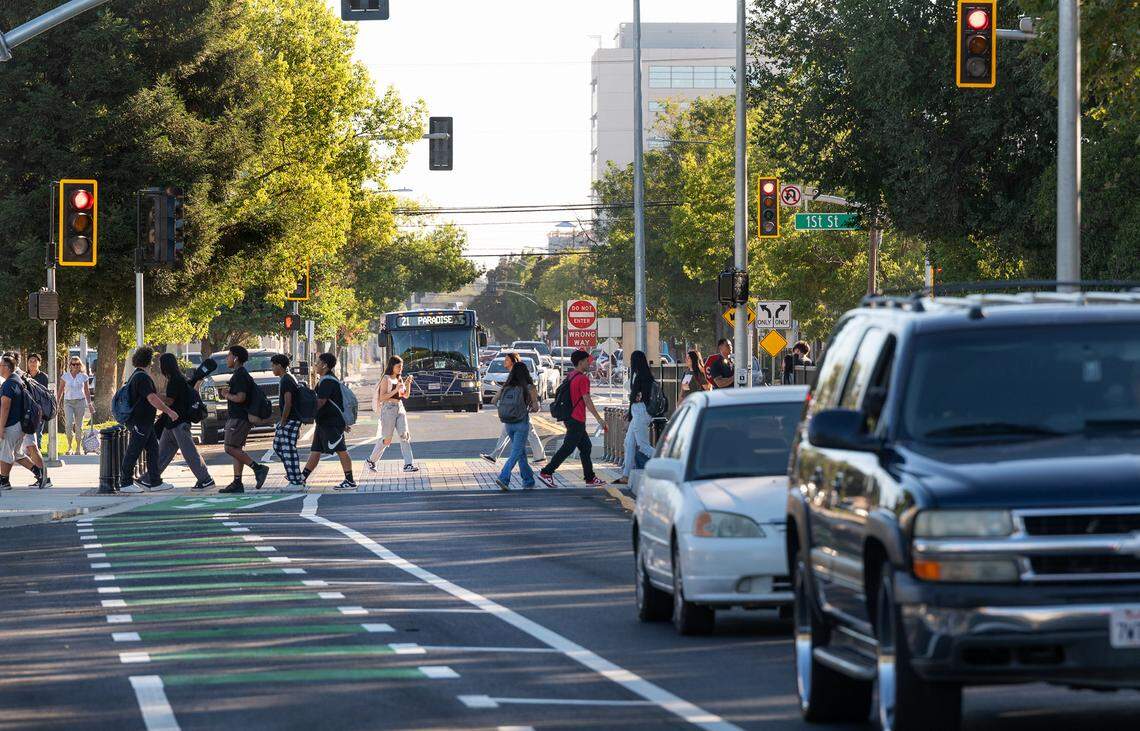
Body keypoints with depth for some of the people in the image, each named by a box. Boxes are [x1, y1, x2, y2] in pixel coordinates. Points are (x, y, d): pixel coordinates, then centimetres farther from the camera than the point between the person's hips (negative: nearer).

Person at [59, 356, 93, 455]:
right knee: (69, 424, -15)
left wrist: (89, 404, 7)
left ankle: (78, 448, 10)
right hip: (68, 402, 0)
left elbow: (87, 391, 11)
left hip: (80, 402, 0)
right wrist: (58, 403, 4)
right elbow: (61, 390, 8)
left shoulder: (84, 376, 5)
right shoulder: (65, 376, 3)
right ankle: (70, 447, -4)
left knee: (79, 426, 2)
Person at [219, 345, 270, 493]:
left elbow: (240, 398, -22)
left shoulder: (240, 375, -14)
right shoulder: (241, 374, 18)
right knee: (236, 449, 8)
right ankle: (237, 483, 7)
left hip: (239, 418, -11)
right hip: (237, 417, 11)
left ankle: (258, 468, -17)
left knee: (230, 448, -13)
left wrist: (227, 395, -7)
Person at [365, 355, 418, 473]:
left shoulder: (399, 379, 14)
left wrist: (408, 384, 3)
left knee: (405, 435, -7)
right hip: (389, 409, -6)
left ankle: (408, 464, -12)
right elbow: (382, 397, -14)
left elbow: (406, 395, 19)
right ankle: (371, 461, 16)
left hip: (400, 408, 6)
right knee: (387, 439, -2)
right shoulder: (386, 379, -7)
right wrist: (396, 390, -20)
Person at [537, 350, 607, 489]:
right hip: (577, 420, -10)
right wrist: (599, 419, -18)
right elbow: (587, 400, -19)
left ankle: (590, 478, 16)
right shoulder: (583, 378, -15)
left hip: (570, 418, 10)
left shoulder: (570, 376, 12)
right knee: (567, 448, -6)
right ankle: (546, 473, -7)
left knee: (586, 446, 14)